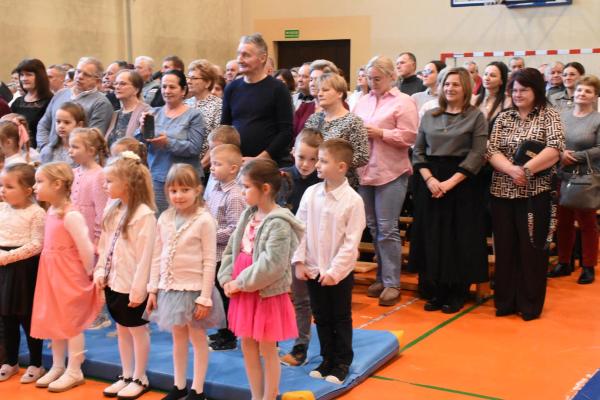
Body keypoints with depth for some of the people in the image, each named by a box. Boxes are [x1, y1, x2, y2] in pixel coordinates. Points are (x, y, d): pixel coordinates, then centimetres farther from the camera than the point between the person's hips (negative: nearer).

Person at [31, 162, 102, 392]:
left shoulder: (71, 215, -21)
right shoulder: (51, 211, 7)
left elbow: (86, 249, -22)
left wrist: (88, 274, -9)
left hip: (70, 278, -9)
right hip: (52, 276, 9)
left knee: (71, 324, 3)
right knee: (54, 322, 16)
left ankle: (74, 372, 14)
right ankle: (57, 367, 30)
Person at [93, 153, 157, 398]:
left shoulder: (144, 214, -19)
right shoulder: (112, 209, 6)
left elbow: (145, 255, -19)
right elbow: (104, 244, 13)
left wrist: (138, 288, -19)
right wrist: (100, 271, 5)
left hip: (131, 285, -8)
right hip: (113, 281, 8)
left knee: (137, 330, 7)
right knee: (121, 329, 17)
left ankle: (140, 379, 20)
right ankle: (126, 376, 30)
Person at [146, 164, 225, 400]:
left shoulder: (204, 220, -12)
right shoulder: (164, 219, 4)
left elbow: (209, 261, -12)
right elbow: (157, 257, 9)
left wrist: (205, 298, -14)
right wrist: (153, 289, 5)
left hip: (194, 289, -5)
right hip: (170, 288, 5)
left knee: (197, 337, 7)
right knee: (178, 337, 16)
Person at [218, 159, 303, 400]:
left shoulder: (278, 224, -19)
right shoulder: (248, 215, 7)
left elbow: (271, 265, -25)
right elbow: (231, 250, 11)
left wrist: (240, 283, -17)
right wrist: (227, 280, -3)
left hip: (266, 294, -8)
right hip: (243, 292, 8)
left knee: (267, 350, 5)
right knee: (248, 346, 16)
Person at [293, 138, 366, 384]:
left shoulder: (353, 200, -15)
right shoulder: (310, 193, -3)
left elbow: (351, 242, -14)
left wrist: (334, 271, -17)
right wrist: (299, 261, -5)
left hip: (339, 273, -4)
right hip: (313, 270, 4)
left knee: (341, 319, 11)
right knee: (321, 318, 15)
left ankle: (342, 362, 25)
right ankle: (327, 359, 30)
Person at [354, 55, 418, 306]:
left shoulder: (403, 102, -3)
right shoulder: (362, 102, 15)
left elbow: (409, 137, -11)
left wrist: (380, 133, -15)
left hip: (391, 173, -6)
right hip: (364, 172, 6)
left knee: (387, 228, -6)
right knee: (373, 227, 11)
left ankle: (392, 283, 2)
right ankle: (382, 277, 21)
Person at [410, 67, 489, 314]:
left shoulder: (476, 117, -1)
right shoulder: (429, 116, 11)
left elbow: (477, 155, -8)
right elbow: (418, 151, 8)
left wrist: (450, 182, -16)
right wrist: (429, 178, -9)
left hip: (462, 183, -3)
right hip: (430, 182, 4)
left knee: (460, 239, 1)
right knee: (431, 237, 4)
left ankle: (457, 293, 11)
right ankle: (436, 291, 14)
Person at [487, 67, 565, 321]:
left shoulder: (549, 115, 1)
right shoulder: (503, 118, 10)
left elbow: (555, 148, -12)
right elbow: (491, 152, 0)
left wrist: (526, 169, -22)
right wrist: (512, 169, -19)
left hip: (535, 193, -3)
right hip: (502, 192, 3)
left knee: (532, 248, 1)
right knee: (505, 248, 7)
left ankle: (530, 304, 12)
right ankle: (505, 301, 18)